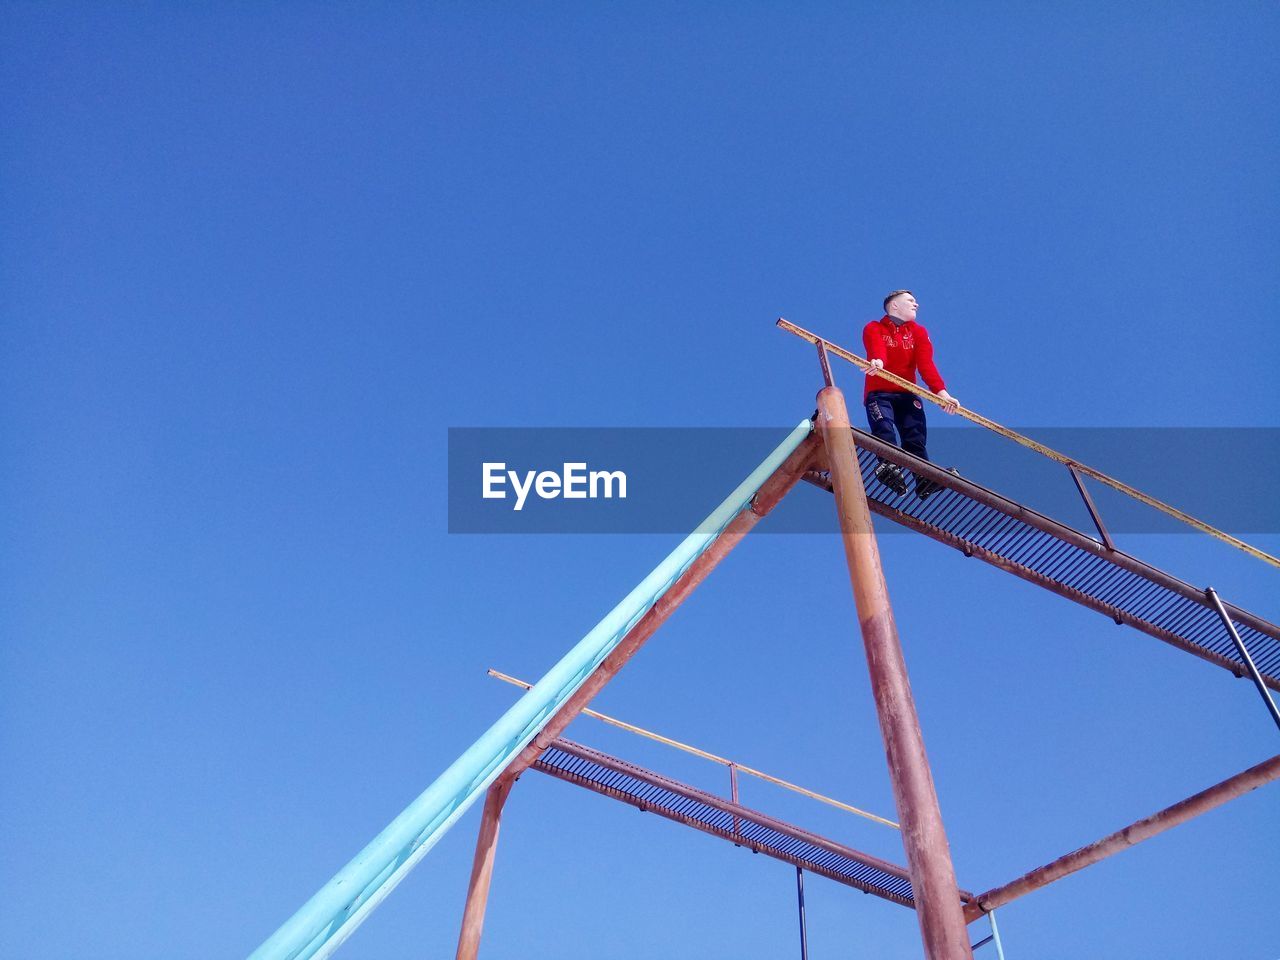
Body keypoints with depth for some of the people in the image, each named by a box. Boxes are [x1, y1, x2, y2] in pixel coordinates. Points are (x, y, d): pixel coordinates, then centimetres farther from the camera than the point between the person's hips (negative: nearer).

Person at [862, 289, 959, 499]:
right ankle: (888, 466, -42)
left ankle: (924, 479, -21)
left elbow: (926, 364, -3)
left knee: (916, 437, -13)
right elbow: (877, 351, -21)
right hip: (879, 393, -4)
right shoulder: (874, 329, 3)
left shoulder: (919, 332, 13)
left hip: (907, 394, 4)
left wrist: (940, 391, -22)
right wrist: (877, 363, -48)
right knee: (884, 429, -28)